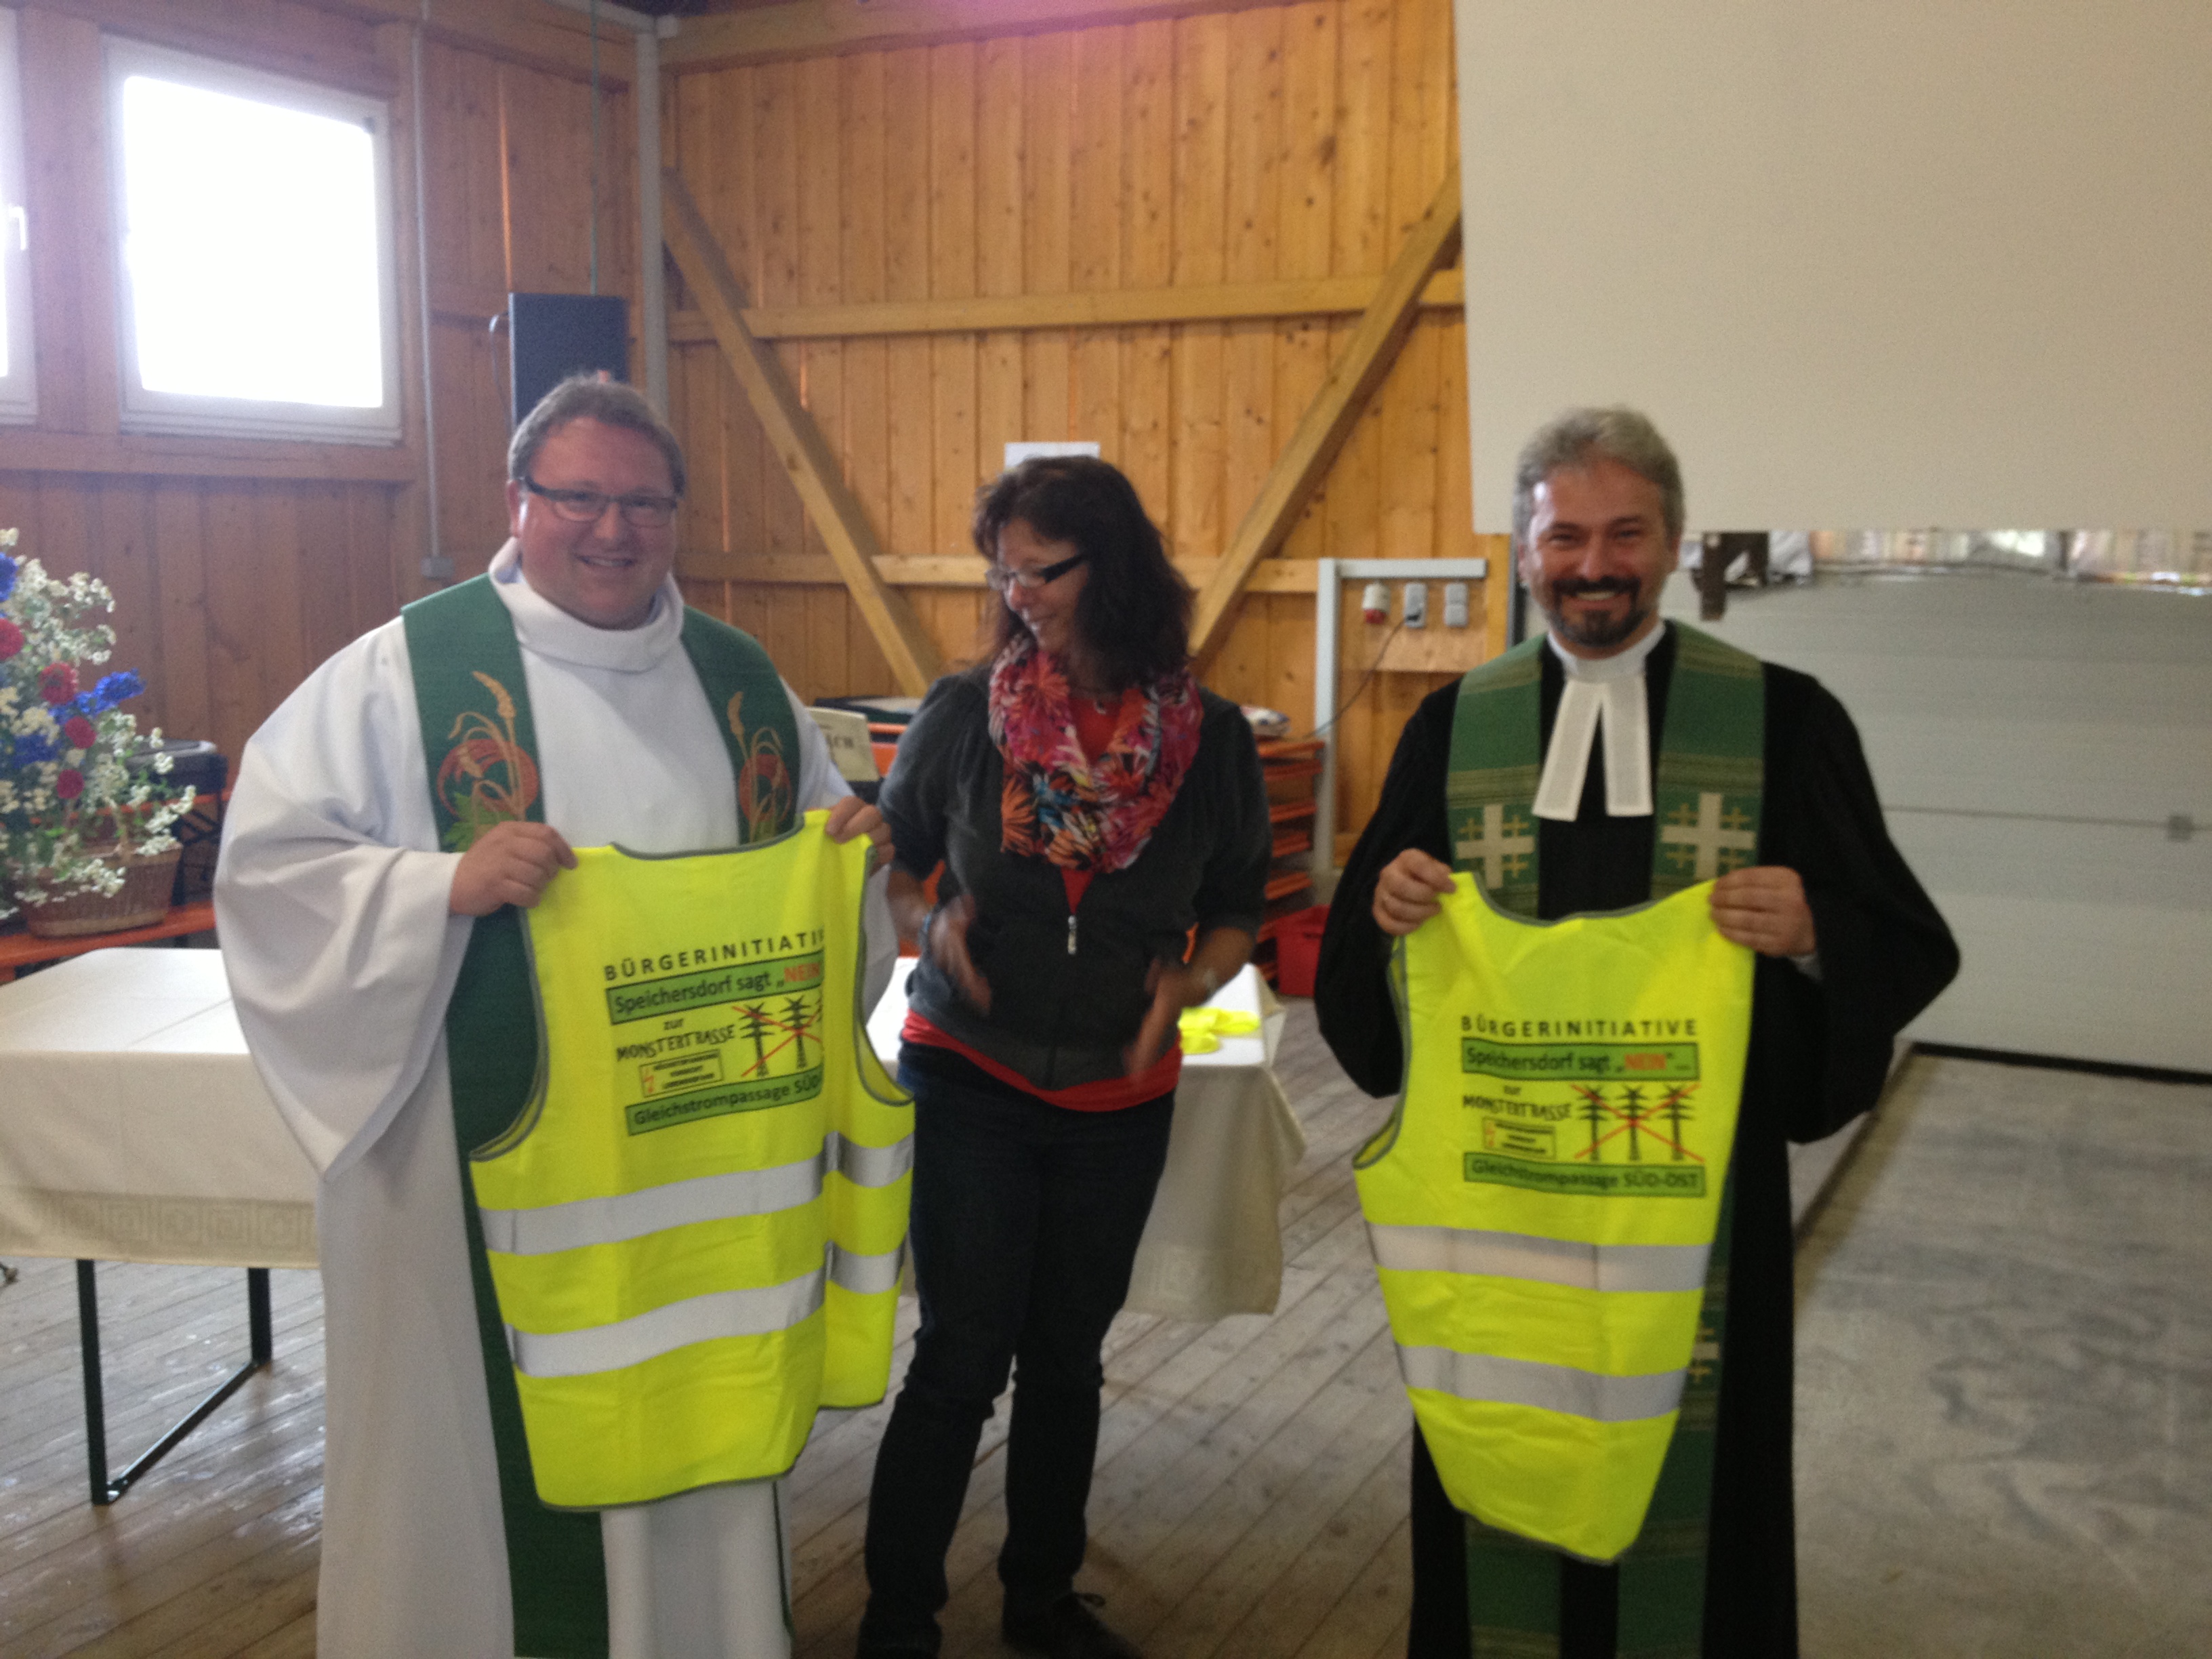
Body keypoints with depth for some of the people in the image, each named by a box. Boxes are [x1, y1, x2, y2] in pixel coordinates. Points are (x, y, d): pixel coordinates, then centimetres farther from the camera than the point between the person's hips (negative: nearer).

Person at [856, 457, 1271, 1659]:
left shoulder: (1209, 738, -4)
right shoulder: (963, 714, -7)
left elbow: (1235, 907, 8)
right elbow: (889, 862, 6)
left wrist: (1186, 984, -10)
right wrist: (930, 925, -14)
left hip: (1119, 1096, 2)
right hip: (969, 1079, -2)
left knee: (1067, 1355, 15)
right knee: (963, 1356, -3)